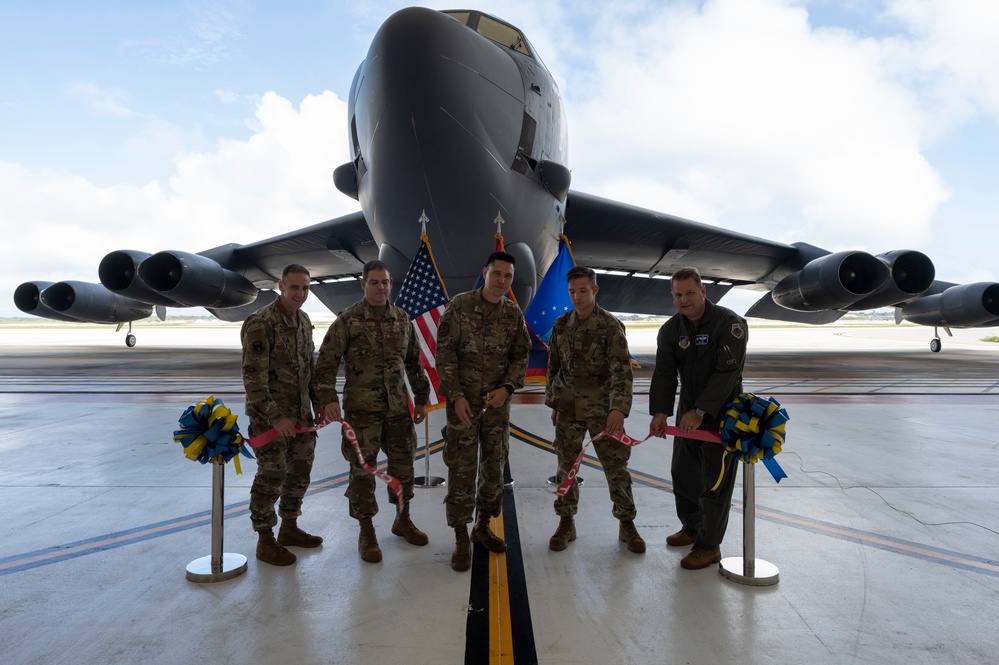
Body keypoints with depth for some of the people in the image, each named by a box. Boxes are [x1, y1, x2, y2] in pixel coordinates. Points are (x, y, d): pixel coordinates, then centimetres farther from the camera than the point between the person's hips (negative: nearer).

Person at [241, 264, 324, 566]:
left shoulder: (304, 321, 8)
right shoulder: (260, 324, -17)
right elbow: (253, 377, -20)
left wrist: (318, 402, 11)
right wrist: (275, 417, -22)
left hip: (301, 413, 8)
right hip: (270, 416, -8)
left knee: (300, 471, 16)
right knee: (271, 477, 1)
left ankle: (289, 528, 33)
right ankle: (265, 541, 18)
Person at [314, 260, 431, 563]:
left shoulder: (402, 319, 7)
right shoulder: (348, 320, -6)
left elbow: (414, 362, 15)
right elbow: (326, 362, -7)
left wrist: (421, 398, 15)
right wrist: (328, 398, -17)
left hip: (398, 407, 4)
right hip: (362, 409, -4)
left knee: (403, 463, 13)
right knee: (363, 469, 1)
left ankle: (403, 520, 33)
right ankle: (366, 532, 18)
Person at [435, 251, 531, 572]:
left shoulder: (514, 313, 3)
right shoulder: (460, 305, -7)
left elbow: (521, 355, 7)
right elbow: (445, 352, -8)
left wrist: (506, 388, -9)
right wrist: (456, 395, -14)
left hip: (498, 401, 4)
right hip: (463, 400, -4)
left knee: (494, 465, 11)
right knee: (462, 467, -1)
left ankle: (483, 526, 30)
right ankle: (461, 539, 12)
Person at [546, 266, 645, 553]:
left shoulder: (611, 326, -9)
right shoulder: (561, 325, 5)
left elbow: (622, 370, -17)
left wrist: (619, 408, -29)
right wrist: (553, 403, 13)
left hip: (601, 408, -3)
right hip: (568, 408, 3)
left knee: (616, 466, 3)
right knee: (566, 466, 7)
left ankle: (627, 524, 20)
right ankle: (566, 523, 22)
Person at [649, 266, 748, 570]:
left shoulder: (729, 323, -18)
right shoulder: (670, 330, -2)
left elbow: (727, 371, -25)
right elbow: (664, 373, -9)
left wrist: (700, 411, -31)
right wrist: (660, 411, -23)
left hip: (722, 412, -6)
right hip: (688, 411, 6)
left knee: (715, 479, -1)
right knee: (683, 472, 17)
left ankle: (709, 545, 12)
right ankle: (692, 527, 37)